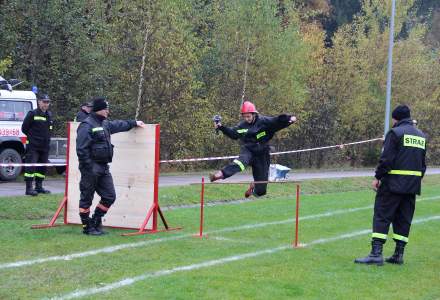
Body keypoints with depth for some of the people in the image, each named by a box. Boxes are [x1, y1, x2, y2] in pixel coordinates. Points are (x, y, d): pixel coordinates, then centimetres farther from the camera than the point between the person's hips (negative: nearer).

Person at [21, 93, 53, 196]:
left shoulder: (49, 115, 14)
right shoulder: (32, 114, -7)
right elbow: (24, 128, -4)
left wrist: (46, 139, 12)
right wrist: (32, 136, 1)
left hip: (45, 146, 7)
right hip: (33, 146, -7)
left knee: (42, 167, 10)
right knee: (31, 166, -10)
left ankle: (39, 187, 20)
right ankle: (29, 188, -9)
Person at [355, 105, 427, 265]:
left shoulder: (395, 133, -8)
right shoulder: (421, 136, 15)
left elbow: (386, 159, -14)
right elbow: (423, 163, 17)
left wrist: (378, 177, -7)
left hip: (393, 183, -7)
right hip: (413, 185, 7)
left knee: (382, 216, -5)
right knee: (404, 219, 11)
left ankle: (376, 253, -13)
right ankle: (399, 255, 11)